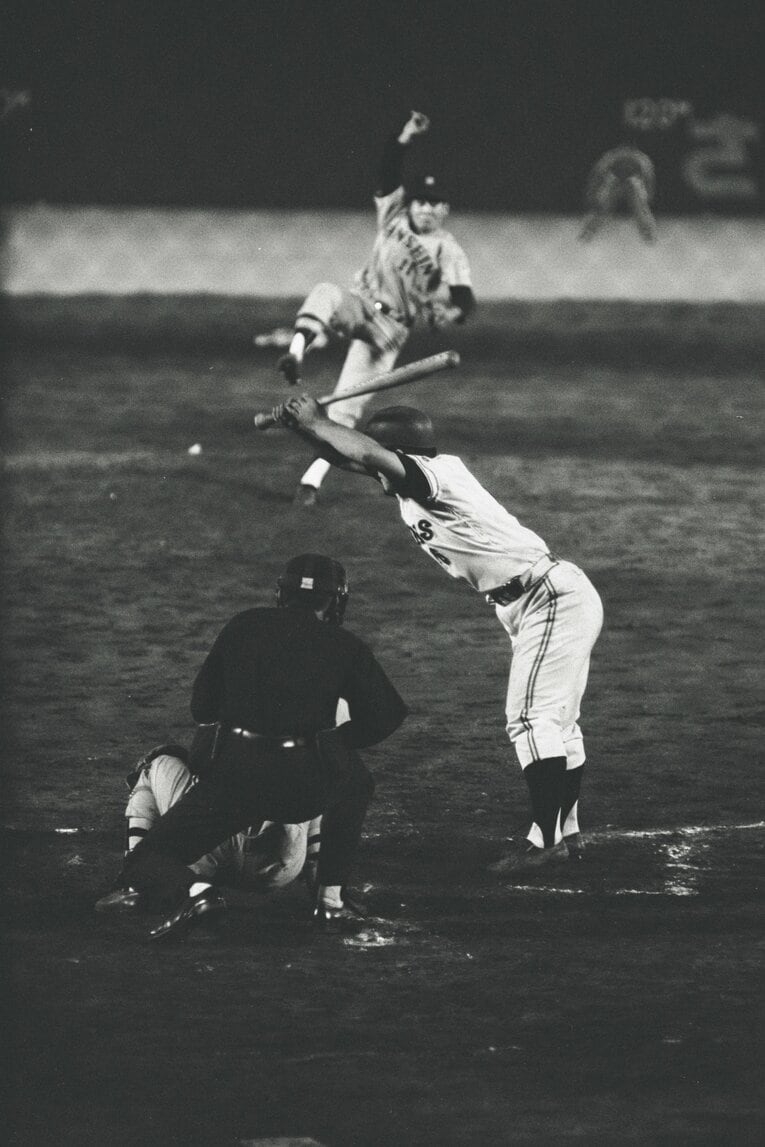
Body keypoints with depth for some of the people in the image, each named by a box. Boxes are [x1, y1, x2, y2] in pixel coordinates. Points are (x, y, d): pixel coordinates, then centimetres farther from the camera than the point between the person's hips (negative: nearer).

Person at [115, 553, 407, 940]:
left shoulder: (244, 626, 15)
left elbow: (202, 708, 18)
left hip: (232, 776, 0)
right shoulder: (345, 646, 11)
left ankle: (193, 892, -24)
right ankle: (331, 897, 28)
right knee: (353, 780, 36)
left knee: (141, 864, 10)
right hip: (305, 786, 0)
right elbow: (385, 716, 13)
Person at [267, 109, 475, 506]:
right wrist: (404, 138, -26)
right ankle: (296, 354, -58)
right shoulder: (395, 218, 3)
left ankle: (314, 477, 0)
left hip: (390, 327, -2)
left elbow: (464, 300, -15)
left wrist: (450, 311, -39)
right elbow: (387, 174, -10)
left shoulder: (449, 252, -5)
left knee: (347, 407, -7)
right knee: (325, 294, -35)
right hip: (359, 304, 2)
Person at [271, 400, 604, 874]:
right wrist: (305, 425, -11)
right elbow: (354, 459, 5)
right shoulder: (408, 483, 6)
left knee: (533, 715, -16)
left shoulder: (441, 475, -22)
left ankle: (545, 839, -19)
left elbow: (367, 455, -35)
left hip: (555, 597, -11)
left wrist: (316, 423, -22)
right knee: (556, 720, 15)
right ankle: (566, 833, 22)